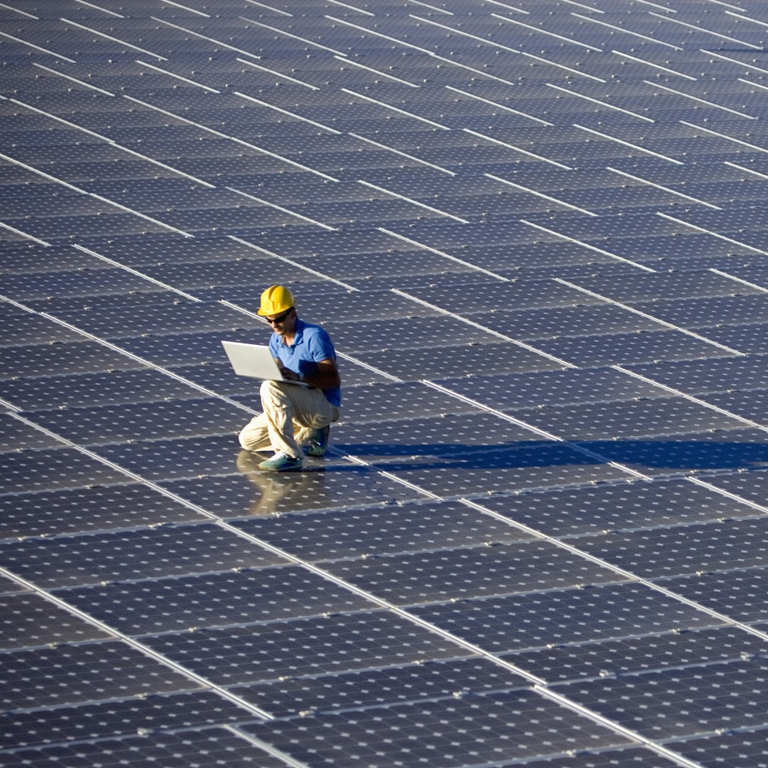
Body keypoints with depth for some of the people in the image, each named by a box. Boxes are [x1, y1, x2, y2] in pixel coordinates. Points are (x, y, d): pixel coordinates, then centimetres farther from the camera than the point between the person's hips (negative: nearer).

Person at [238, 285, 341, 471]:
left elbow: (334, 380, -21)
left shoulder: (314, 336, -17)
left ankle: (289, 454, -28)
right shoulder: (276, 339, 6)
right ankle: (310, 434, 11)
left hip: (325, 405, -9)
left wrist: (299, 377, -34)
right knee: (248, 440, 5)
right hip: (300, 408, 9)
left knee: (270, 388, -31)